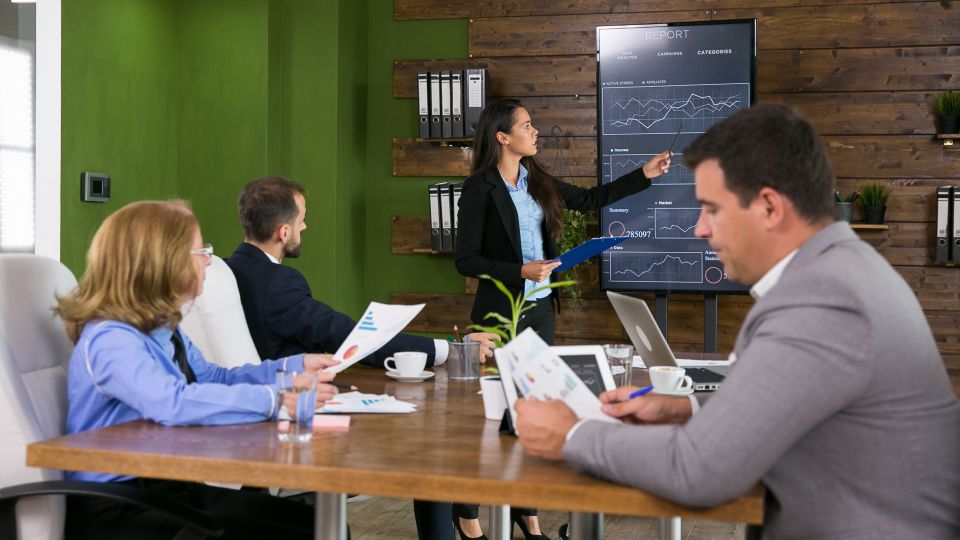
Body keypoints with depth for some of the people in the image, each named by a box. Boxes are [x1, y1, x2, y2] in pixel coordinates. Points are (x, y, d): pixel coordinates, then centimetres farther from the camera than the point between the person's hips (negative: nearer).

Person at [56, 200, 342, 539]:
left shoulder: (163, 329, 10)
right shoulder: (110, 339, -21)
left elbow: (214, 379, 24)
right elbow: (172, 403, -38)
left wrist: (295, 367, 11)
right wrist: (278, 398, -36)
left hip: (168, 487, 9)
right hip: (116, 509, -9)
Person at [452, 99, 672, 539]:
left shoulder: (537, 181, 8)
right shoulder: (480, 189, -12)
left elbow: (591, 199, 18)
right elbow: (465, 260, -13)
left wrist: (644, 175, 17)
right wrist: (521, 271, -21)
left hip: (541, 308, 7)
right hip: (501, 313, -7)